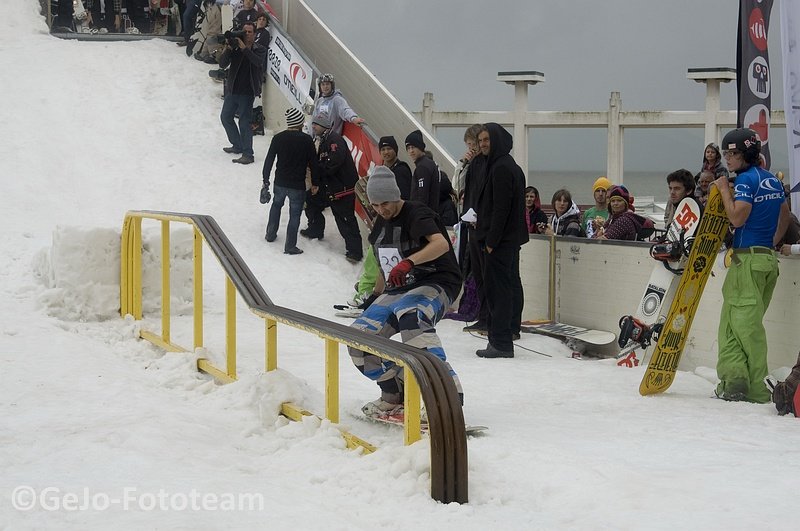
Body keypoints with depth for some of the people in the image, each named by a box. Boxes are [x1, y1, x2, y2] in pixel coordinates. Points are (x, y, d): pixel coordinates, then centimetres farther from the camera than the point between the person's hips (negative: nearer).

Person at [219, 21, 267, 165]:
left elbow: (258, 61, -23)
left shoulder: (260, 50, -2)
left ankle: (247, 154, -6)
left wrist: (244, 48, -26)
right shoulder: (235, 48, 3)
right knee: (225, 117, 16)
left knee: (244, 122, -10)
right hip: (232, 89, 5)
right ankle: (238, 146, 34)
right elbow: (223, 64, -5)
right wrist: (227, 49, -20)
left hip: (247, 92, -5)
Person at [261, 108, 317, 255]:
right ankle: (290, 246, 12)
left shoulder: (278, 138, -9)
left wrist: (266, 179, 9)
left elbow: (269, 160, -3)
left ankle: (271, 234, 39)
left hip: (280, 182, 3)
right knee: (295, 214, 9)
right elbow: (313, 163, -8)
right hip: (298, 186, -3)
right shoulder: (307, 140, -15)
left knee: (276, 205, 29)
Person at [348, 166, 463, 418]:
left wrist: (408, 262, -45)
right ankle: (395, 396, 8)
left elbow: (441, 244, -32)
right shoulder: (380, 225, 13)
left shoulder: (415, 214, -13)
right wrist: (376, 298, 29)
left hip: (437, 284, -8)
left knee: (409, 315, -41)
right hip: (399, 290, 8)